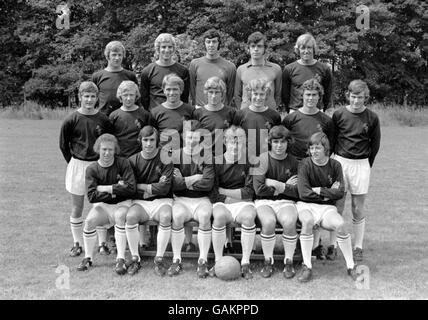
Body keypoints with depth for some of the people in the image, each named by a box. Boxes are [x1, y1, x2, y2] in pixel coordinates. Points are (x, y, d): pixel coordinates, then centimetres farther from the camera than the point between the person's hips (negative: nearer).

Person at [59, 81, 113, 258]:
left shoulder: (104, 119, -4)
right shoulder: (71, 120, -7)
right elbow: (63, 145, 3)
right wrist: (73, 162, 3)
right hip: (77, 165, 0)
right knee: (77, 208, 9)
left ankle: (103, 243, 18)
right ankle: (77, 243, 21)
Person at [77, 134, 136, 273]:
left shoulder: (123, 164, -7)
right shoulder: (92, 169, -4)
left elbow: (131, 188, -17)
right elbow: (91, 196, -14)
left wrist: (106, 188, -16)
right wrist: (116, 190, -17)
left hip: (122, 204, -2)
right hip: (102, 205, 2)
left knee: (120, 216, -33)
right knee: (89, 220, -25)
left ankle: (121, 259, -27)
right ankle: (88, 258, -4)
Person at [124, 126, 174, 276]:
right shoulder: (133, 160, 1)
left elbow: (164, 188, -11)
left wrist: (140, 186, -7)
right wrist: (153, 188, -9)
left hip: (162, 201, -1)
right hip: (140, 202, 1)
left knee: (166, 216, -34)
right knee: (130, 216, -30)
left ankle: (159, 258, -17)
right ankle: (135, 258, -13)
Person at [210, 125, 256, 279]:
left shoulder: (249, 162, 2)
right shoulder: (217, 162, 1)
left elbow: (248, 192, -3)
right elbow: (213, 193, -4)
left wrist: (222, 190, -5)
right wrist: (238, 195, -9)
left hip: (243, 203, 1)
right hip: (221, 202, 0)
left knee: (248, 216, -33)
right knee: (219, 216, -34)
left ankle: (245, 263, -21)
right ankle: (218, 261, -20)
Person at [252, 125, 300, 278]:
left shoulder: (293, 162, 5)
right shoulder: (262, 159, -3)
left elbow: (298, 192, -1)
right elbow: (259, 189, -10)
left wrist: (275, 184, -13)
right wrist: (285, 186, -7)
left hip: (286, 202, 1)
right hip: (264, 201, -1)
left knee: (289, 222, -30)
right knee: (268, 222, -32)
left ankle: (289, 261, -9)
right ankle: (268, 261, -10)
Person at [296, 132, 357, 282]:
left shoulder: (335, 165, 1)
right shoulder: (305, 165, -6)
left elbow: (340, 192, -6)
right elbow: (303, 193, -14)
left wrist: (319, 190, -11)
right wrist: (328, 193, -8)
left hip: (327, 207, 2)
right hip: (306, 204, -1)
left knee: (339, 225, -28)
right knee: (307, 221, -35)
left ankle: (351, 266, -9)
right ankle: (306, 267, -23)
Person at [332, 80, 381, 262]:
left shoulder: (372, 118, -1)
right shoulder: (339, 115, -1)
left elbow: (375, 144, 8)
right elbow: (331, 139, 8)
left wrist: (367, 165, 9)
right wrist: (339, 159, 8)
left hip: (361, 165, 0)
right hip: (340, 162, 0)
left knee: (358, 209, 5)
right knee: (337, 207, 2)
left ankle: (358, 247, 16)